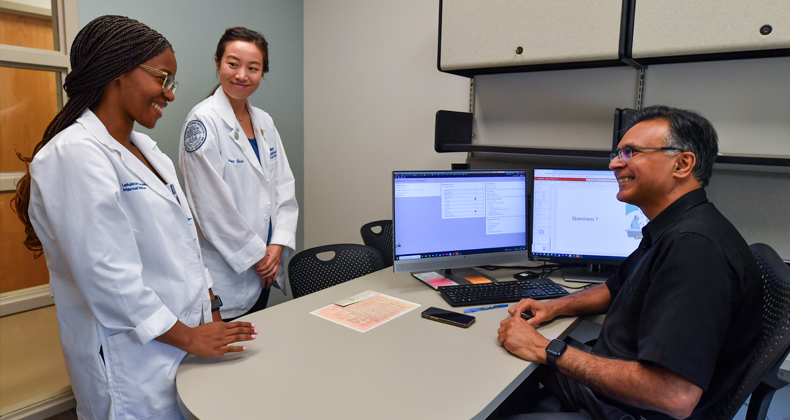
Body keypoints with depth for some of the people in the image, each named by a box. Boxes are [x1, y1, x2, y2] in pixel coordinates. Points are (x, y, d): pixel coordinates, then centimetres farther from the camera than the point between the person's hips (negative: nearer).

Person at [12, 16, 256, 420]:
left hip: (190, 339, 8)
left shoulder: (146, 148, 9)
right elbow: (106, 276, -22)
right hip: (135, 366, -7)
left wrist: (210, 312, 9)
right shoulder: (74, 155, -18)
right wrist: (187, 337, -14)